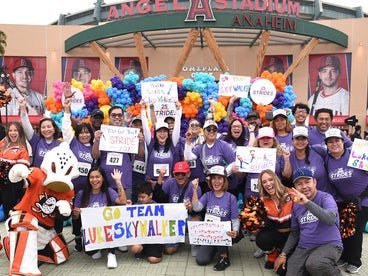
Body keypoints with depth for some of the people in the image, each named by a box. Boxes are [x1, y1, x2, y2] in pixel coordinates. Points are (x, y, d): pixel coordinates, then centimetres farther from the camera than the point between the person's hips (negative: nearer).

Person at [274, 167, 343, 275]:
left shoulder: (325, 198, -8)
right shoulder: (296, 205, 10)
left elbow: (330, 219, -29)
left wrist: (307, 203, -38)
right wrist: (283, 254, 11)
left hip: (329, 245, -5)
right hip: (303, 248, 5)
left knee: (314, 264, -35)